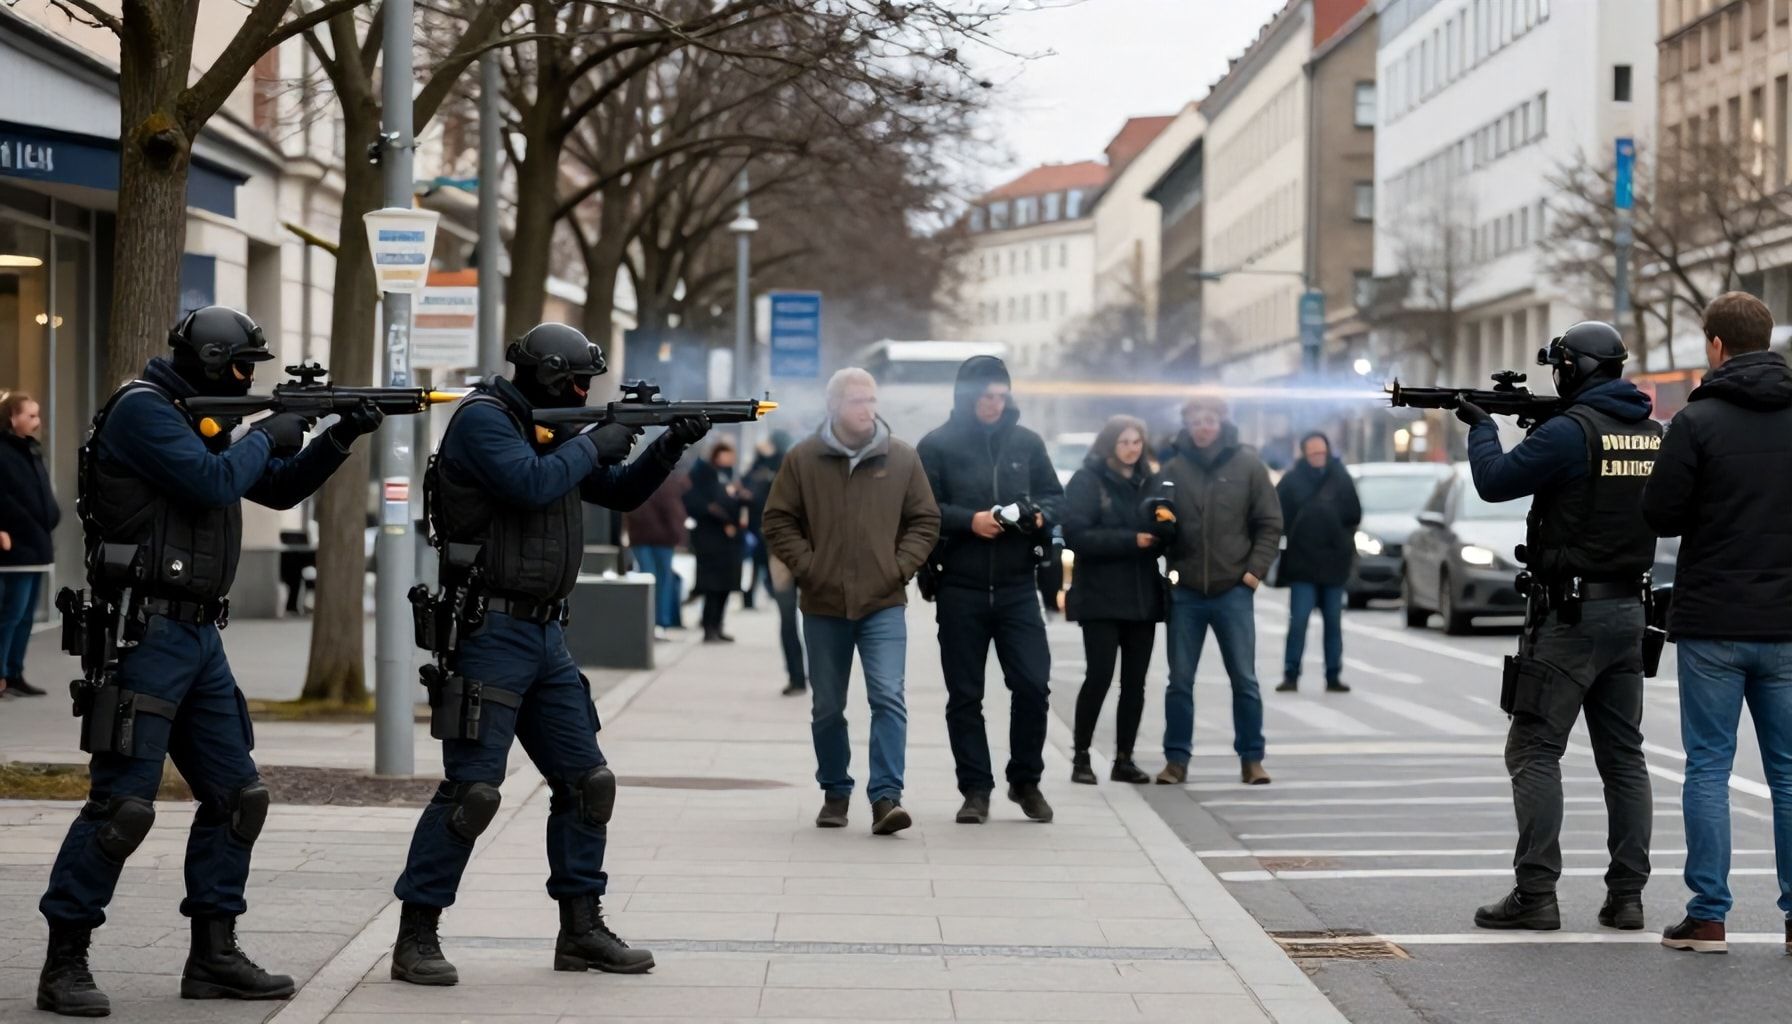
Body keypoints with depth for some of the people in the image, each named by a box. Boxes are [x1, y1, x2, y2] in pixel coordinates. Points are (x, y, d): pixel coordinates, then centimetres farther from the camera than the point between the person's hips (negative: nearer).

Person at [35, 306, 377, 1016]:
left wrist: (339, 439, 13)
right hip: (146, 633, -10)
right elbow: (211, 483, -22)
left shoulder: (202, 419, 18)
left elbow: (278, 489, 26)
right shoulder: (142, 411, -10)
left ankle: (213, 957, 16)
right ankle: (64, 964, -4)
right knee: (123, 803, -11)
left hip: (199, 636, 10)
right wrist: (267, 437, -5)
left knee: (236, 795, 9)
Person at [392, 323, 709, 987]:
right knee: (472, 790, -11)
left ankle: (581, 930, 18)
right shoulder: (483, 419, -9)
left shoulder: (552, 431, 16)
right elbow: (531, 484, -25)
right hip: (492, 630, -9)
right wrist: (593, 445, -11)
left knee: (587, 781, 9)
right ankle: (416, 937, -4)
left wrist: (669, 447, 9)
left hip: (545, 634, 9)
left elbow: (621, 494, 24)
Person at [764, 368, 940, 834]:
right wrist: (806, 566, -6)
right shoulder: (803, 459, 0)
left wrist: (900, 566, -4)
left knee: (888, 698, -14)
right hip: (823, 605, 1)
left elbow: (925, 520, 7)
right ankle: (835, 793, 25)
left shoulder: (902, 458, 2)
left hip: (884, 604, -1)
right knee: (827, 708, 10)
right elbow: (778, 521, 4)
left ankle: (886, 797, -15)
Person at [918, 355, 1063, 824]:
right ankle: (975, 790, 13)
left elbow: (1054, 495, 13)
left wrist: (1041, 516, -7)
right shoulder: (937, 446, -2)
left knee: (1033, 685, -4)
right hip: (960, 588, -2)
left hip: (1017, 587, 2)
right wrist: (969, 521, -18)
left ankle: (1026, 781, 14)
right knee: (965, 695, 4)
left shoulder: (1026, 442, 6)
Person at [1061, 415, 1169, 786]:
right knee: (1099, 676, -8)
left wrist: (1166, 525, -10)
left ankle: (1124, 759, 11)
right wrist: (1130, 540, -19)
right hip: (1101, 598, -5)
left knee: (1135, 681, 4)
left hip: (1143, 596, 5)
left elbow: (1166, 536, 14)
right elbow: (1076, 535, -15)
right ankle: (1081, 758, 2)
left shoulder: (1151, 482, 13)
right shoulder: (1086, 481, -4)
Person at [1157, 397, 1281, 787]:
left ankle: (1251, 758, 11)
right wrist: (1170, 570, -8)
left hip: (1233, 590, -1)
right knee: (1180, 681, 5)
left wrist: (1256, 568, -7)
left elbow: (1270, 523, 2)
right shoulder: (1173, 469, 2)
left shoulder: (1247, 465, 0)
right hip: (1185, 592, 1)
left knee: (1244, 680, 3)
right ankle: (1176, 758, 13)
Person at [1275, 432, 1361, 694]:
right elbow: (1279, 516, -4)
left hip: (1334, 563, 2)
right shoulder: (1292, 481, -2)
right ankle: (1290, 675, -4)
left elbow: (1354, 515, 5)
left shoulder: (1340, 478, 4)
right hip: (1302, 564, -2)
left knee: (1333, 622, 8)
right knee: (1298, 620, -8)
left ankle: (1333, 676, 13)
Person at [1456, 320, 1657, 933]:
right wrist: (1533, 420, 17)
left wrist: (1482, 428, 5)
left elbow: (1494, 481, -13)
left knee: (1534, 751, -3)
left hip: (1570, 612, -7)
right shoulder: (1651, 432, 8)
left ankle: (1535, 894, -7)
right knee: (1623, 755, 10)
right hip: (1628, 608, 7)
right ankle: (1627, 894, 10)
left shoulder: (1572, 431, -15)